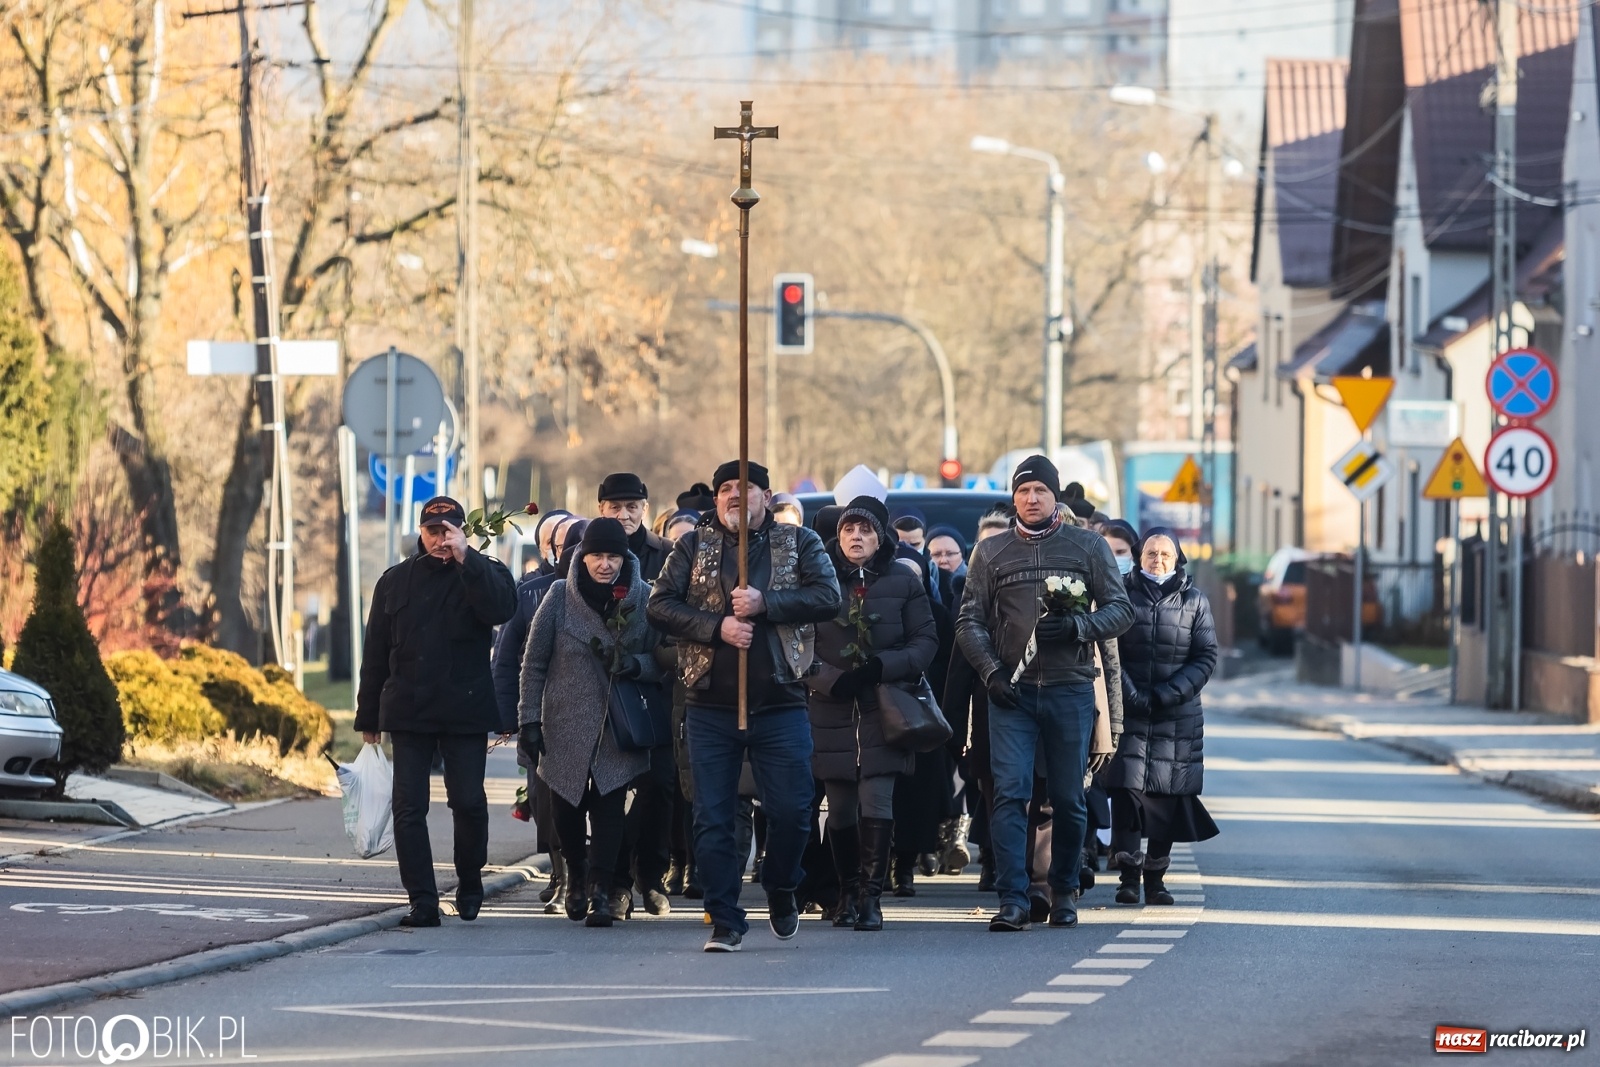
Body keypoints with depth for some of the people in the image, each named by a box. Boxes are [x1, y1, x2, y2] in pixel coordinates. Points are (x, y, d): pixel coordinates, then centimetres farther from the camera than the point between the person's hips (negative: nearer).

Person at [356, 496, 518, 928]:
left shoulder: (482, 573, 4)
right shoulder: (396, 581, 10)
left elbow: (502, 608, -20)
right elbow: (375, 652, 13)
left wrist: (465, 558, -20)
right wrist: (369, 715, 11)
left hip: (466, 710, -2)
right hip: (408, 710, 2)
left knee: (469, 802, -1)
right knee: (409, 808, -3)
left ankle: (470, 885, 21)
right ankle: (422, 900, -1)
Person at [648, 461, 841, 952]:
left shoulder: (798, 543, 7)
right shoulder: (694, 547, 9)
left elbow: (828, 596, -7)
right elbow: (660, 606, 0)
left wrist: (764, 603, -18)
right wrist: (717, 627, -14)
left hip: (780, 705, -1)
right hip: (711, 706, 1)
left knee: (791, 811, -1)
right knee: (712, 818, -1)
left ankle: (780, 890, 26)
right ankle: (724, 920, 6)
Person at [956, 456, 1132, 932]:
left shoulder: (1087, 546, 8)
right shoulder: (990, 552, 11)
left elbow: (1120, 610, 5)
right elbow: (970, 621, 10)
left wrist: (1076, 627, -13)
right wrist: (990, 672, -5)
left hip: (1070, 690, 0)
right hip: (1011, 691, 0)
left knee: (1068, 798, 5)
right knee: (1009, 792, -11)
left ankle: (1064, 891, 21)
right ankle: (1012, 900, -15)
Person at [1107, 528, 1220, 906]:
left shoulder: (1194, 601, 8)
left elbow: (1206, 658, 4)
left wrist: (1167, 694, -8)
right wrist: (1130, 695, -13)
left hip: (1178, 716, 2)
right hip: (1128, 712, -2)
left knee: (1168, 794, 1)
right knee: (1127, 787, -13)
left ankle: (1155, 876, 8)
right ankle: (1128, 874, -12)